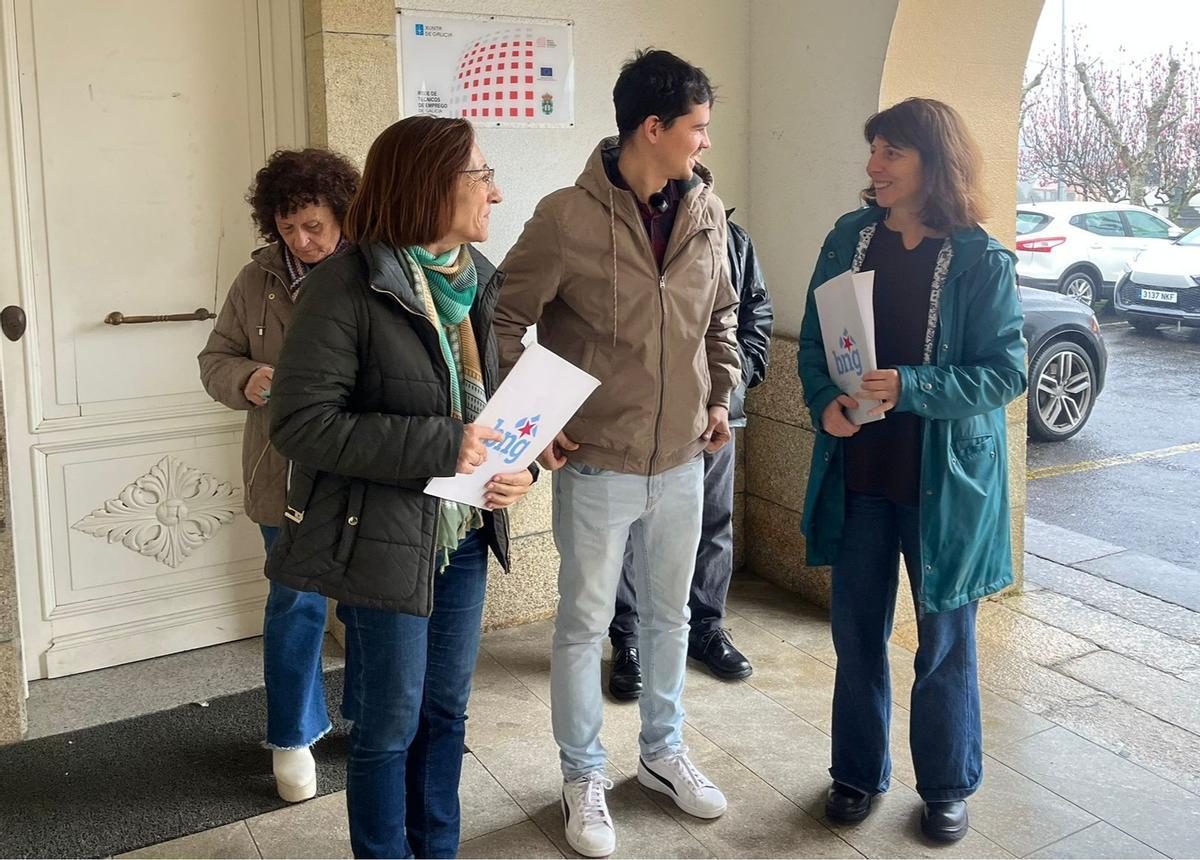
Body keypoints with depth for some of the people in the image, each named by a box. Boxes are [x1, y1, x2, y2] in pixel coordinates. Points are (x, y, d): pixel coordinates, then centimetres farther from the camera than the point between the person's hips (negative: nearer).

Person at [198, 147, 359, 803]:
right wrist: (247, 381, -13)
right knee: (295, 602, 11)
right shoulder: (257, 281, 2)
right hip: (289, 473, 2)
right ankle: (294, 736, 29)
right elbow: (216, 360, 9)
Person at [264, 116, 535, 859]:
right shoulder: (349, 286, -17)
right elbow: (302, 421, -20)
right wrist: (439, 447, -25)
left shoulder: (477, 278, 5)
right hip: (385, 539, -6)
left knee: (446, 712, 18)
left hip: (466, 536, 7)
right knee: (392, 724, 8)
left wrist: (520, 464, -7)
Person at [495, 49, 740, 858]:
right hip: (596, 465, -5)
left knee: (671, 616, 19)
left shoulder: (707, 212, 0)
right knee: (584, 626, 9)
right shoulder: (567, 217, -16)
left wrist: (721, 397, 10)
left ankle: (664, 750, 40)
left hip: (683, 461, 5)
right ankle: (584, 777, 28)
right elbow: (504, 323, -9)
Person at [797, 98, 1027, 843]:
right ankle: (859, 772, 34)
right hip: (857, 472, 3)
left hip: (946, 479, -3)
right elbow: (813, 342, 6)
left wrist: (912, 388, -24)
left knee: (945, 640, 11)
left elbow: (1007, 371, -11)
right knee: (857, 631, 14)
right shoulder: (850, 238, 1)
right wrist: (825, 402, -13)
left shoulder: (982, 260, -10)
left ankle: (947, 786, 32)